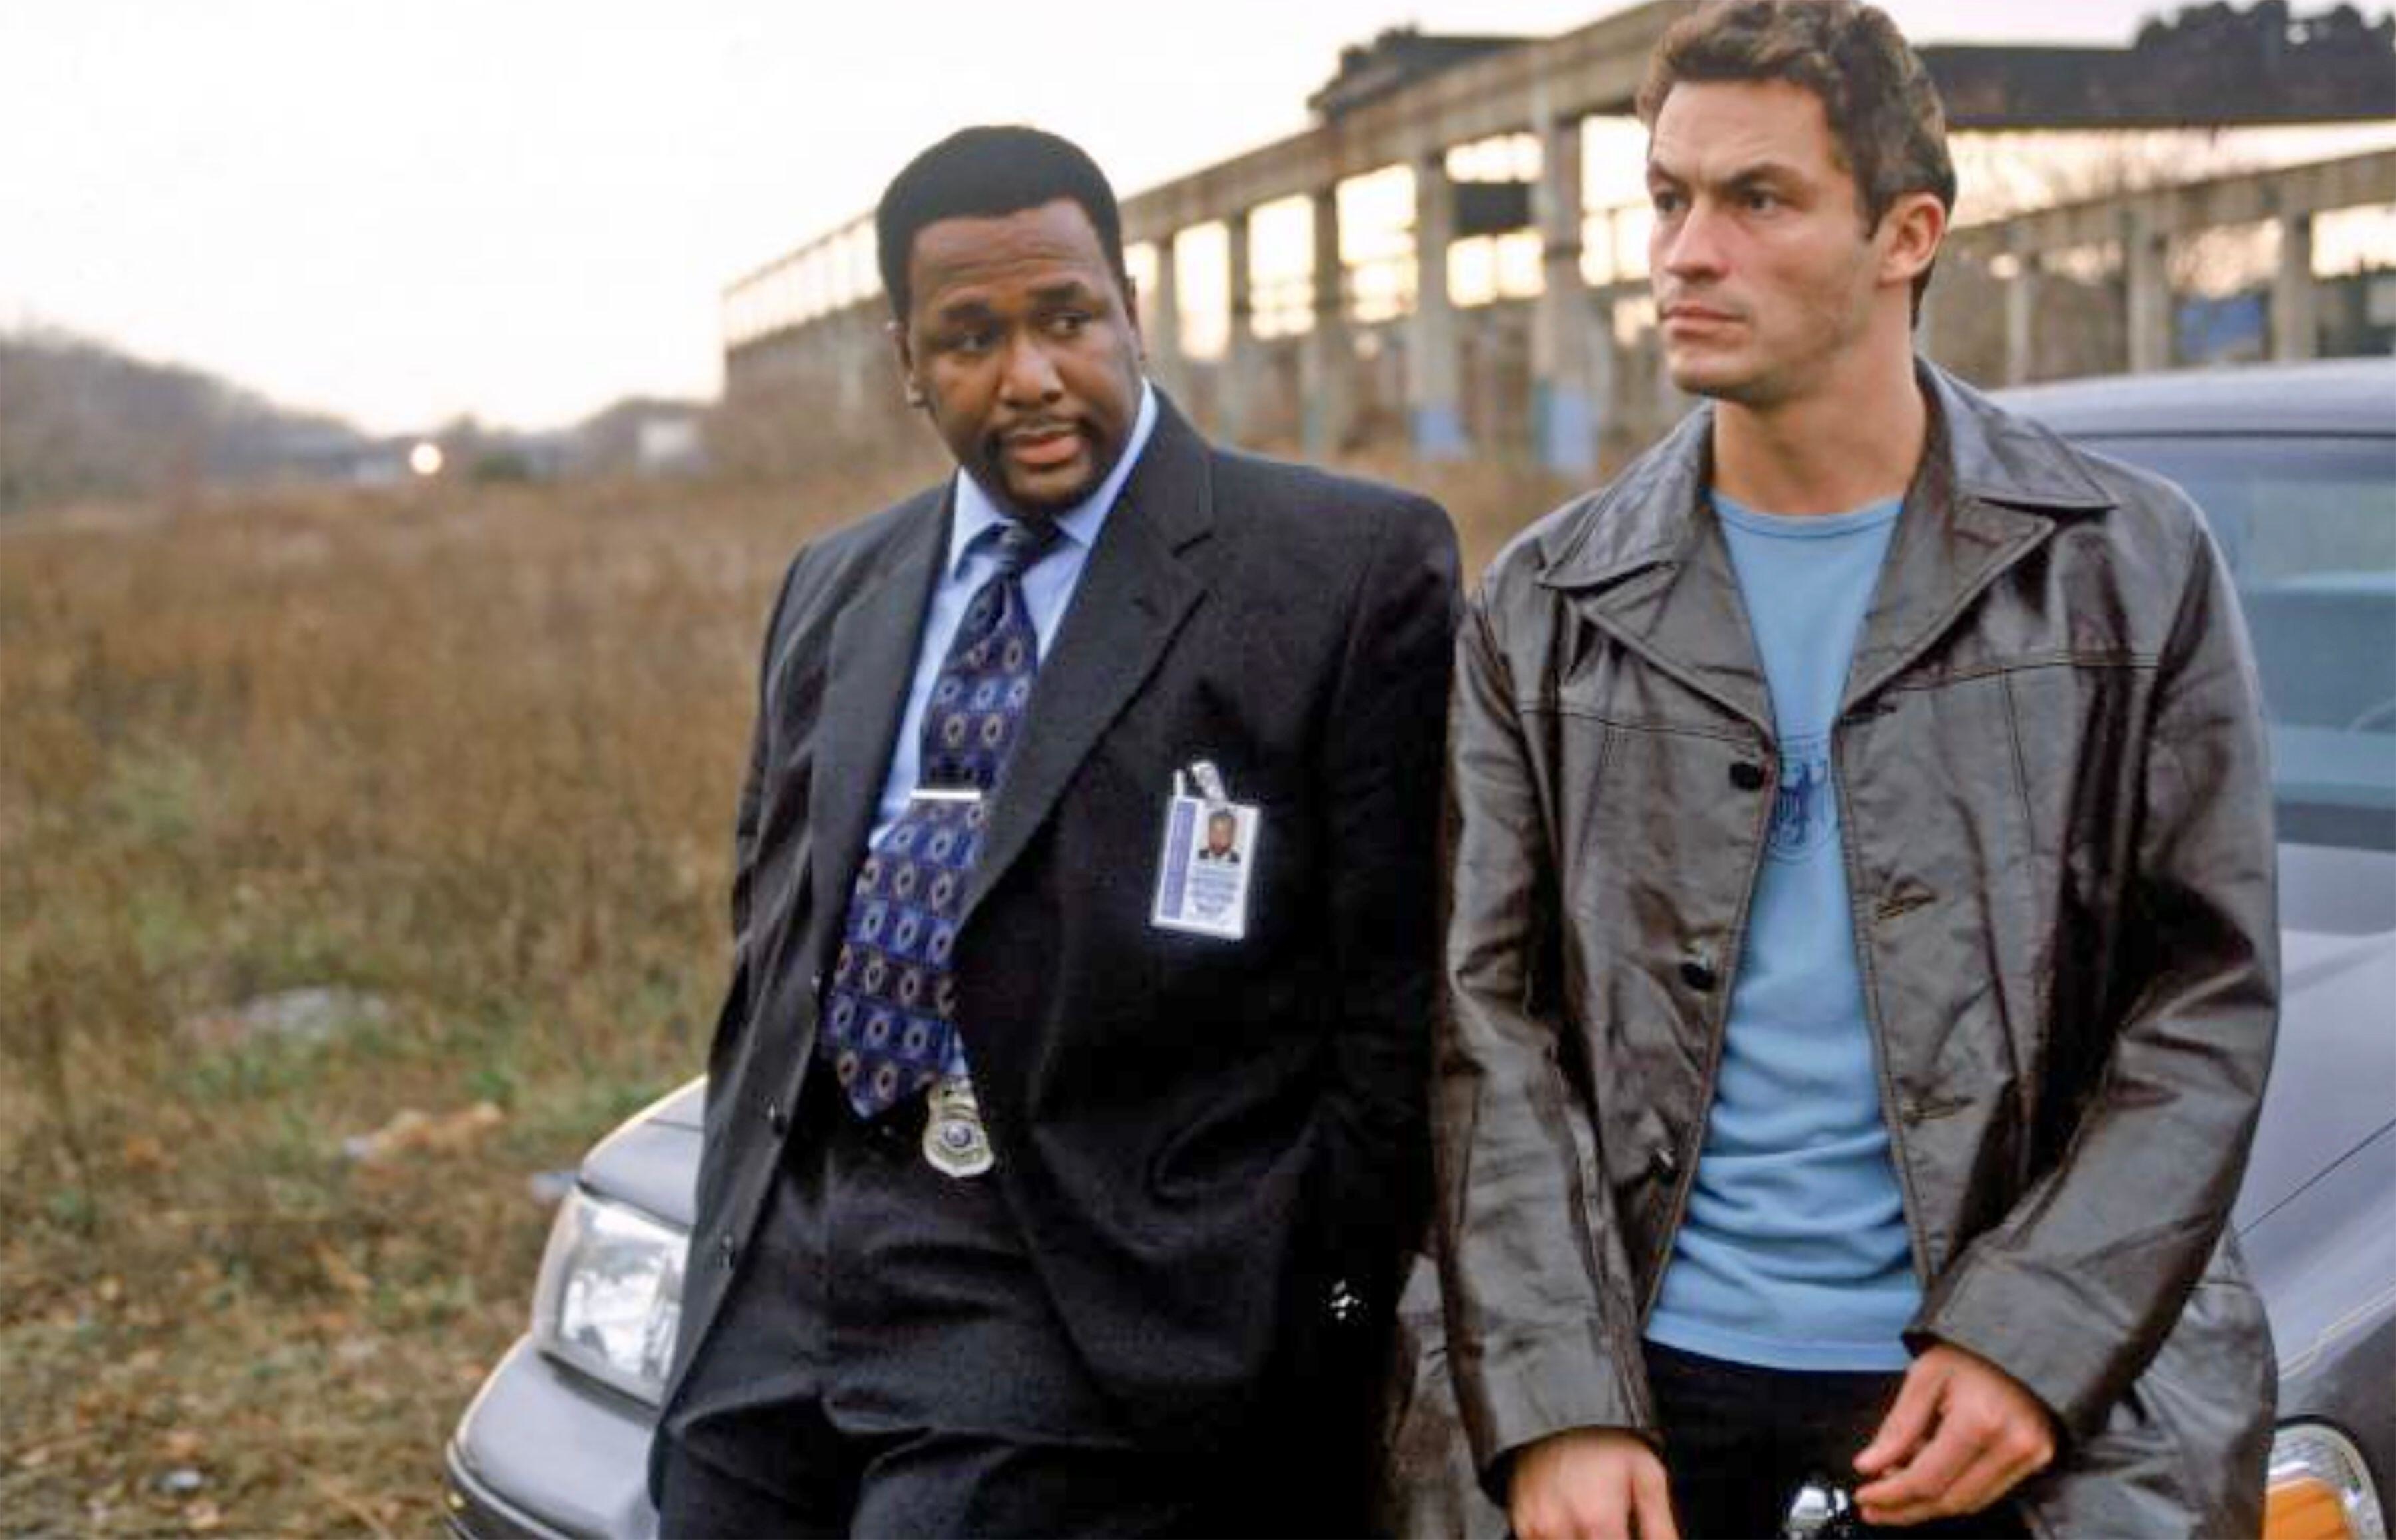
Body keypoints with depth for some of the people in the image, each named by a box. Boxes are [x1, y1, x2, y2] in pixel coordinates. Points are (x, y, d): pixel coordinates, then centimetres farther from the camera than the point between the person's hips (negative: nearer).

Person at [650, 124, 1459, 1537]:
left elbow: (1398, 996, -7)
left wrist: (1314, 1350, -9)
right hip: (785, 1281, 6)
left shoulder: (1352, 567, -5)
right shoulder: (836, 591, 14)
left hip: (1088, 1293, -5)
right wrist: (735, 1260, 12)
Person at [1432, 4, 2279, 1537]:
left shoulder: (2134, 566, 0)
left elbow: (2207, 1002, -2)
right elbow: (1494, 1022, -2)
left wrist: (2032, 1344, -12)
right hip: (1653, 1374, 1)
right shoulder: (1548, 607, 3)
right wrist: (1555, 1403, -12)